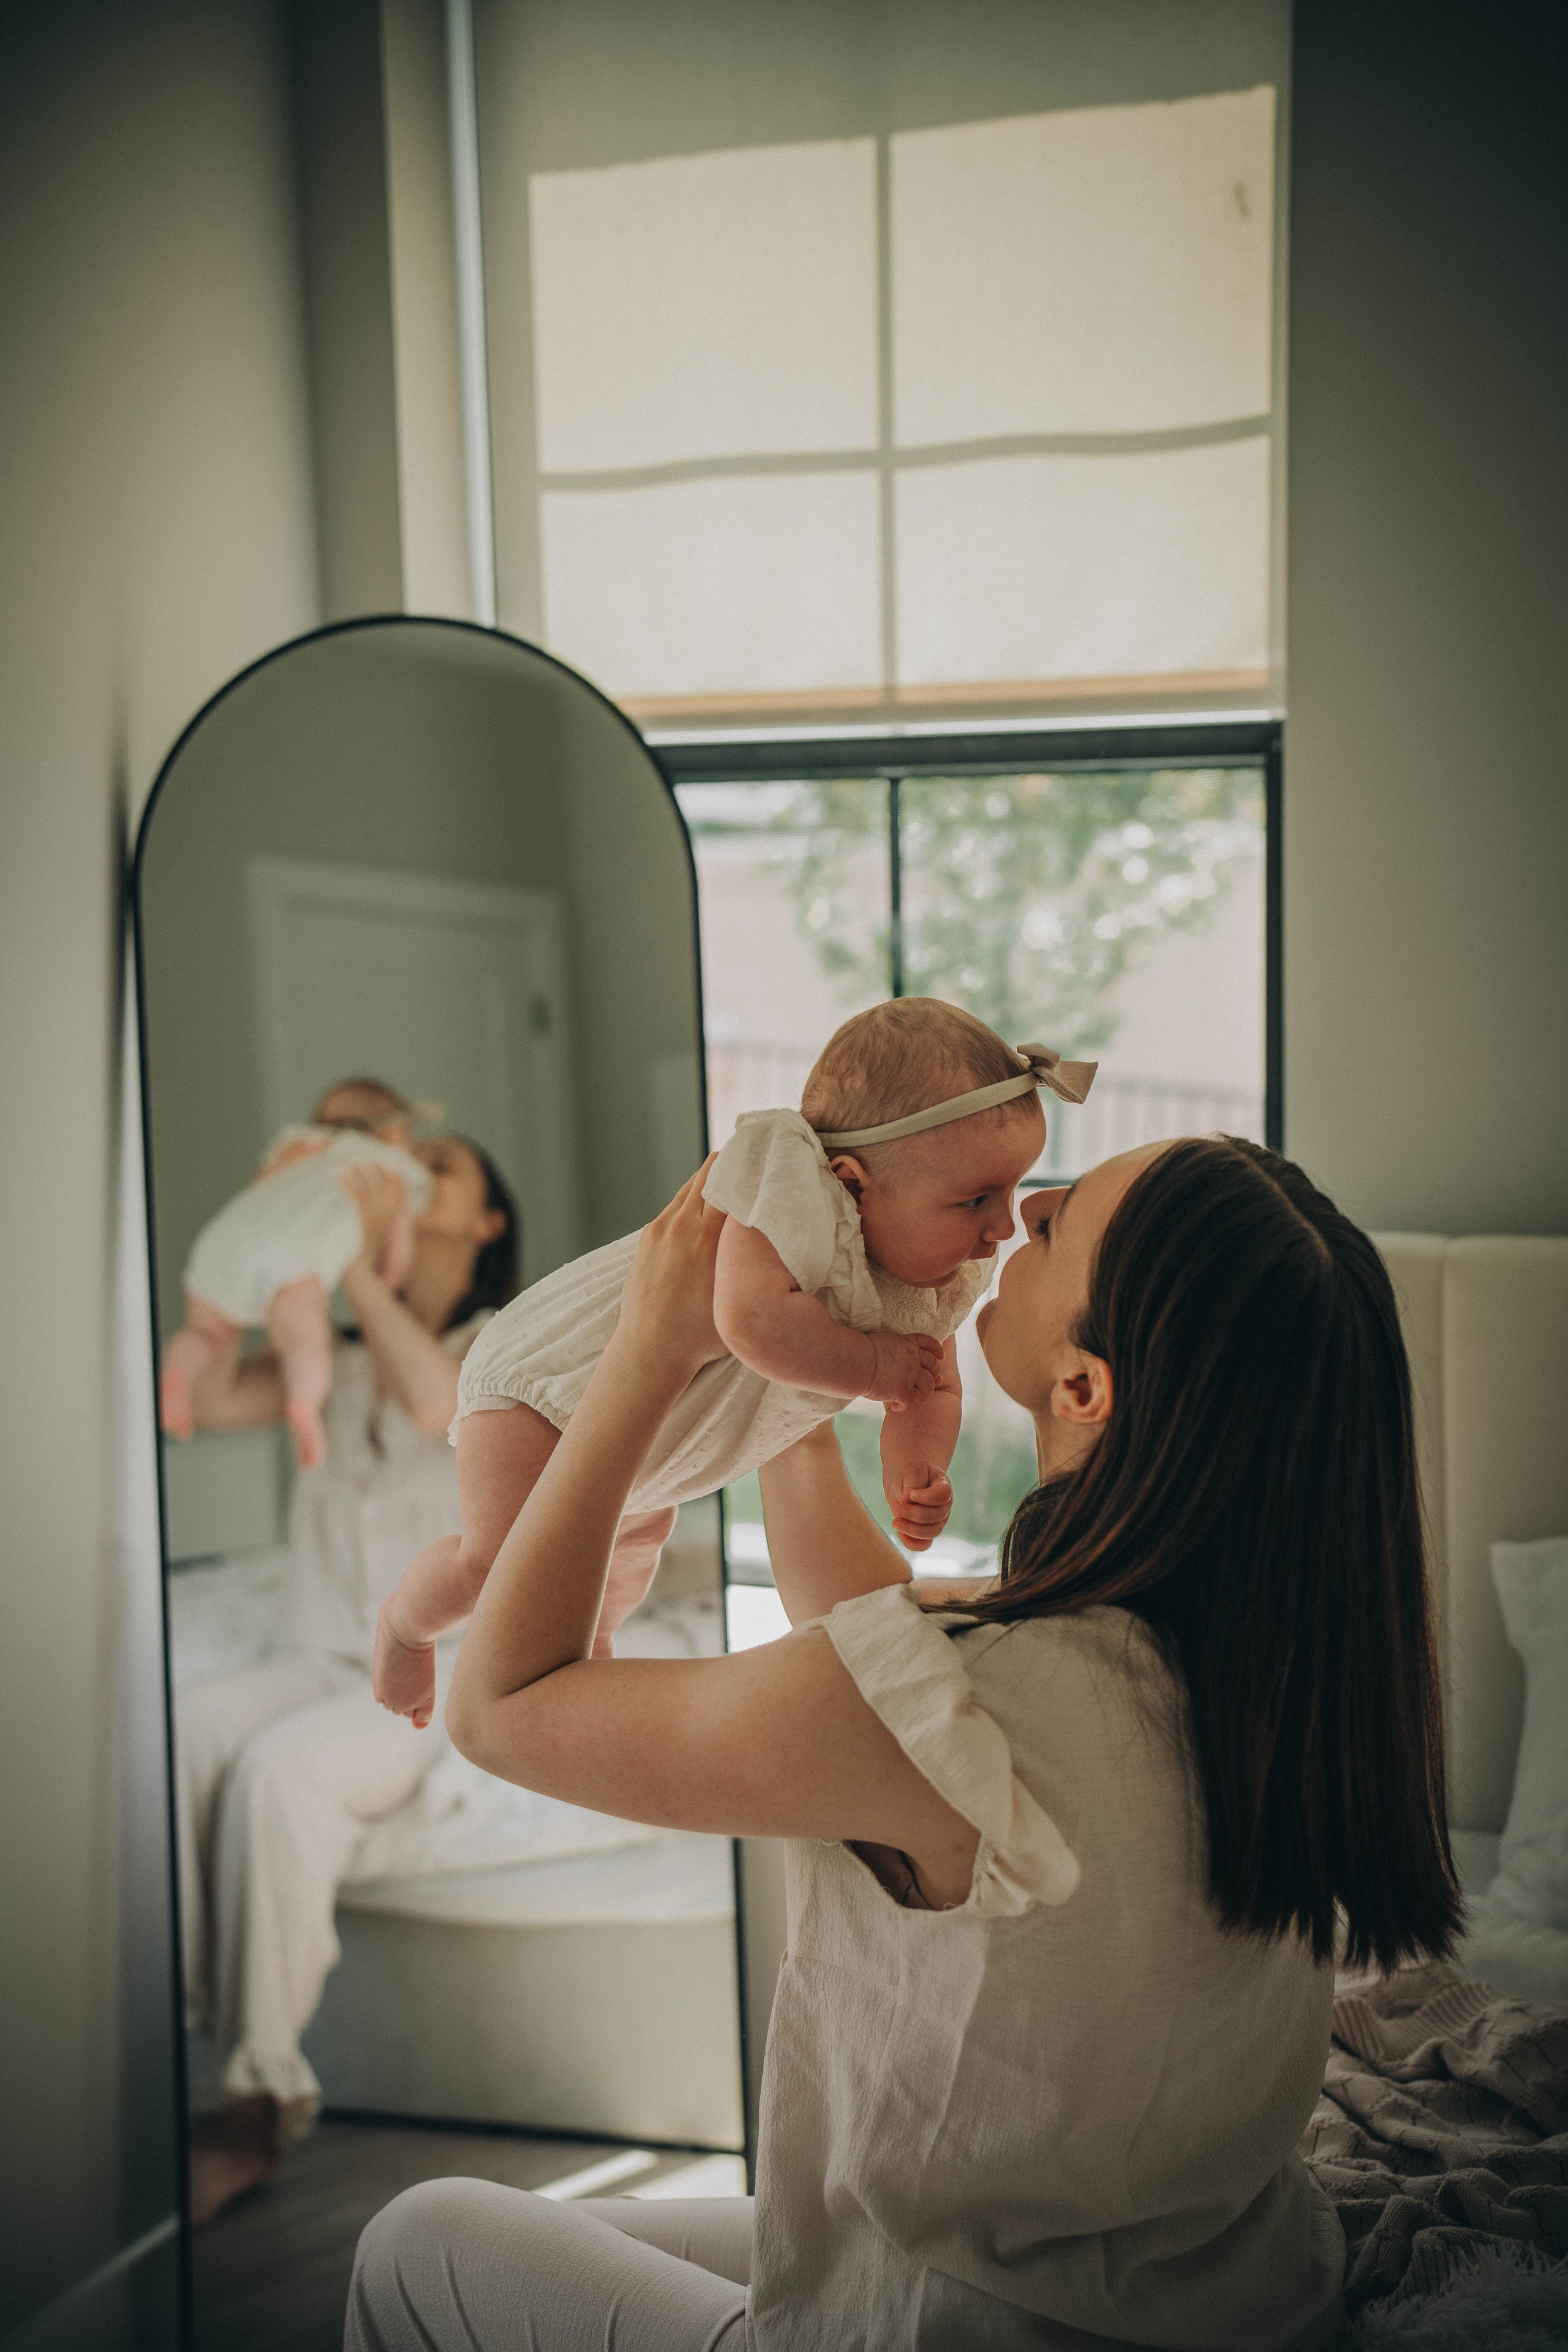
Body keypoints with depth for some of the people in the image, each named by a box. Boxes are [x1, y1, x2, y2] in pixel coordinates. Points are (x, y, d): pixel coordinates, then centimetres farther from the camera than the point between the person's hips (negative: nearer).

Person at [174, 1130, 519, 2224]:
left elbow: (439, 1403, -20)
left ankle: (258, 2088, -24)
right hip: (323, 1660, 4)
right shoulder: (338, 1354, 19)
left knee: (278, 1766, -32)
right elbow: (210, 1398, 4)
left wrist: (360, 1263, -12)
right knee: (190, 1723, -29)